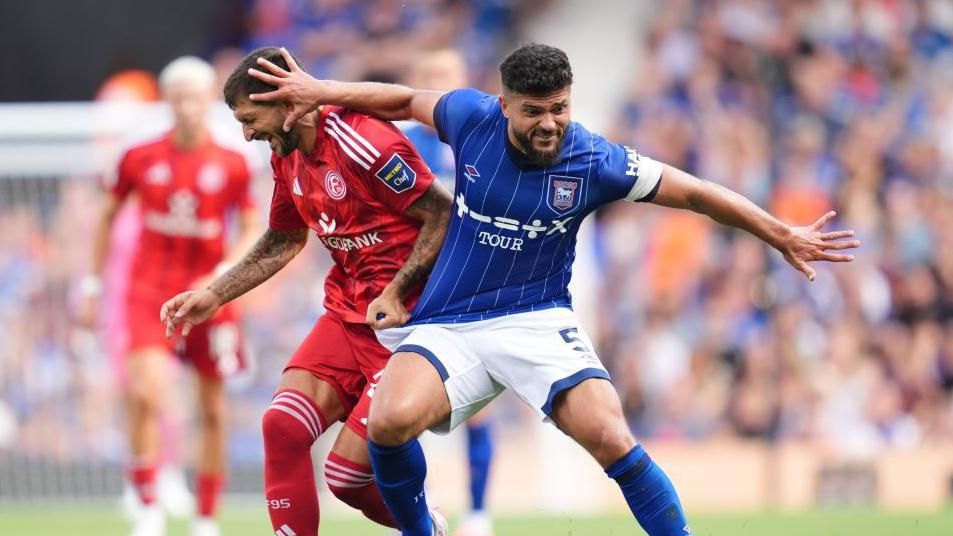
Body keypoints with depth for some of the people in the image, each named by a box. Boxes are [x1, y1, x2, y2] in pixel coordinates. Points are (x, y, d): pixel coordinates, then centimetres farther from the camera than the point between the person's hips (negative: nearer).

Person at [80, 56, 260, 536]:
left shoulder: (232, 164, -1)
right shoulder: (140, 159, 0)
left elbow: (252, 232, 5)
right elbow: (108, 217, 12)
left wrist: (222, 277, -11)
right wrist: (93, 284, 12)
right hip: (149, 291, -1)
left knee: (212, 410, 5)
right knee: (147, 393, -21)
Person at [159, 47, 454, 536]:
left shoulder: (365, 145, -20)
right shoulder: (287, 156, 8)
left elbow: (445, 216, -16)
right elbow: (284, 239, 25)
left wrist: (397, 293, -22)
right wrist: (213, 296, 19)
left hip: (408, 317, -8)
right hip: (346, 310, 8)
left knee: (347, 473, -11)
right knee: (282, 425, -12)